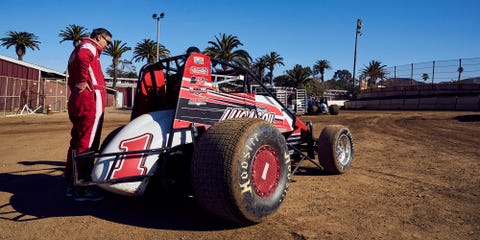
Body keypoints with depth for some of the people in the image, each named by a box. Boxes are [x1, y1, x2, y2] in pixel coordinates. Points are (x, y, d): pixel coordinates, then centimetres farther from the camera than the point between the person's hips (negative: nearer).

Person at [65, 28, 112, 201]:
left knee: (77, 141, 13)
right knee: (87, 144, -8)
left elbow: (73, 76, 25)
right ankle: (81, 189, -5)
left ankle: (71, 184, 20)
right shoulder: (89, 46, -3)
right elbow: (82, 57, -28)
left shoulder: (80, 48, 28)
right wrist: (84, 81, -19)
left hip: (76, 101, 10)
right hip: (90, 100, -10)